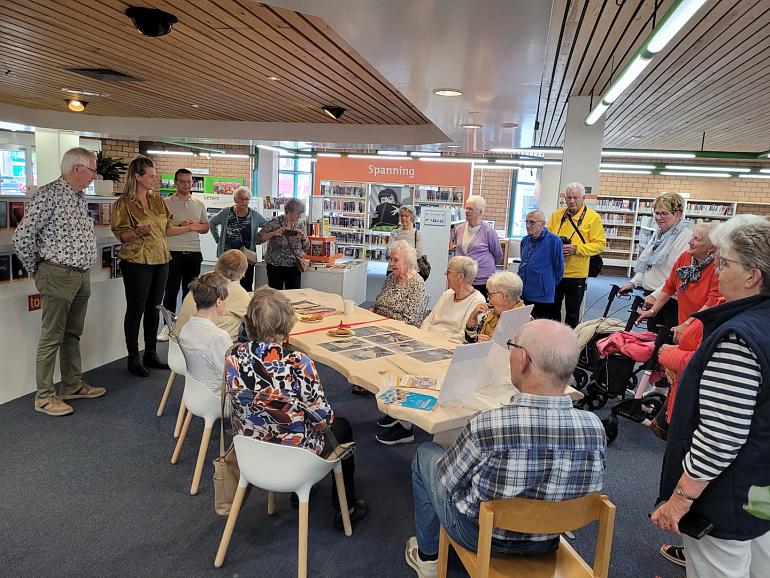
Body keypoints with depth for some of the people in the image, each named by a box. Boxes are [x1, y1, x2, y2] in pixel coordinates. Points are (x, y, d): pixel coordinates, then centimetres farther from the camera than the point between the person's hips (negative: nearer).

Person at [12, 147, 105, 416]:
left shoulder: (80, 197, 13)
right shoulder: (48, 194, -14)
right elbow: (22, 236, -15)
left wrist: (83, 268, 17)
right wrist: (34, 269, -3)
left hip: (82, 276, 8)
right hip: (58, 276, -8)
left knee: (73, 334, 16)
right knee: (52, 338, 0)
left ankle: (72, 385, 27)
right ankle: (45, 396, 9)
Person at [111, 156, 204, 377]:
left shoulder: (158, 202, 12)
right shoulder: (124, 204, -6)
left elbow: (167, 229, 15)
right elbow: (121, 236, -9)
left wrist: (190, 227, 9)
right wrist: (138, 232, -27)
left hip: (160, 260, 6)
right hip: (137, 262, -6)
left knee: (153, 308, 12)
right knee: (136, 309, 1)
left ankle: (151, 354, 23)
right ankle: (133, 358, 12)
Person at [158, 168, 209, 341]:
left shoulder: (199, 204, 13)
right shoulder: (165, 203, 1)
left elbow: (206, 227, 14)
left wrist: (195, 226, -7)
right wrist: (180, 226, -16)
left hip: (194, 253, 3)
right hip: (173, 253, -3)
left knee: (190, 291, 10)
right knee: (171, 291, 1)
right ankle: (168, 326, 9)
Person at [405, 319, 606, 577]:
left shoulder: (487, 426, -36)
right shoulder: (595, 428, -23)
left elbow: (447, 480, -17)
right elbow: (592, 487, -3)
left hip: (482, 537, -4)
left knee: (426, 454, 20)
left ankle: (428, 557, 34)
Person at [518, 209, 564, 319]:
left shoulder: (553, 241, -11)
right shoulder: (525, 240, 9)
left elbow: (559, 268, -4)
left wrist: (550, 285, 6)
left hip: (542, 297, -6)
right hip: (523, 294, 6)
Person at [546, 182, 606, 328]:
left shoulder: (593, 217, -4)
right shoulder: (556, 215, 7)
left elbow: (600, 244, -7)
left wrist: (576, 249, -19)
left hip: (576, 273, -4)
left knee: (572, 313, 8)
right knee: (552, 310, 14)